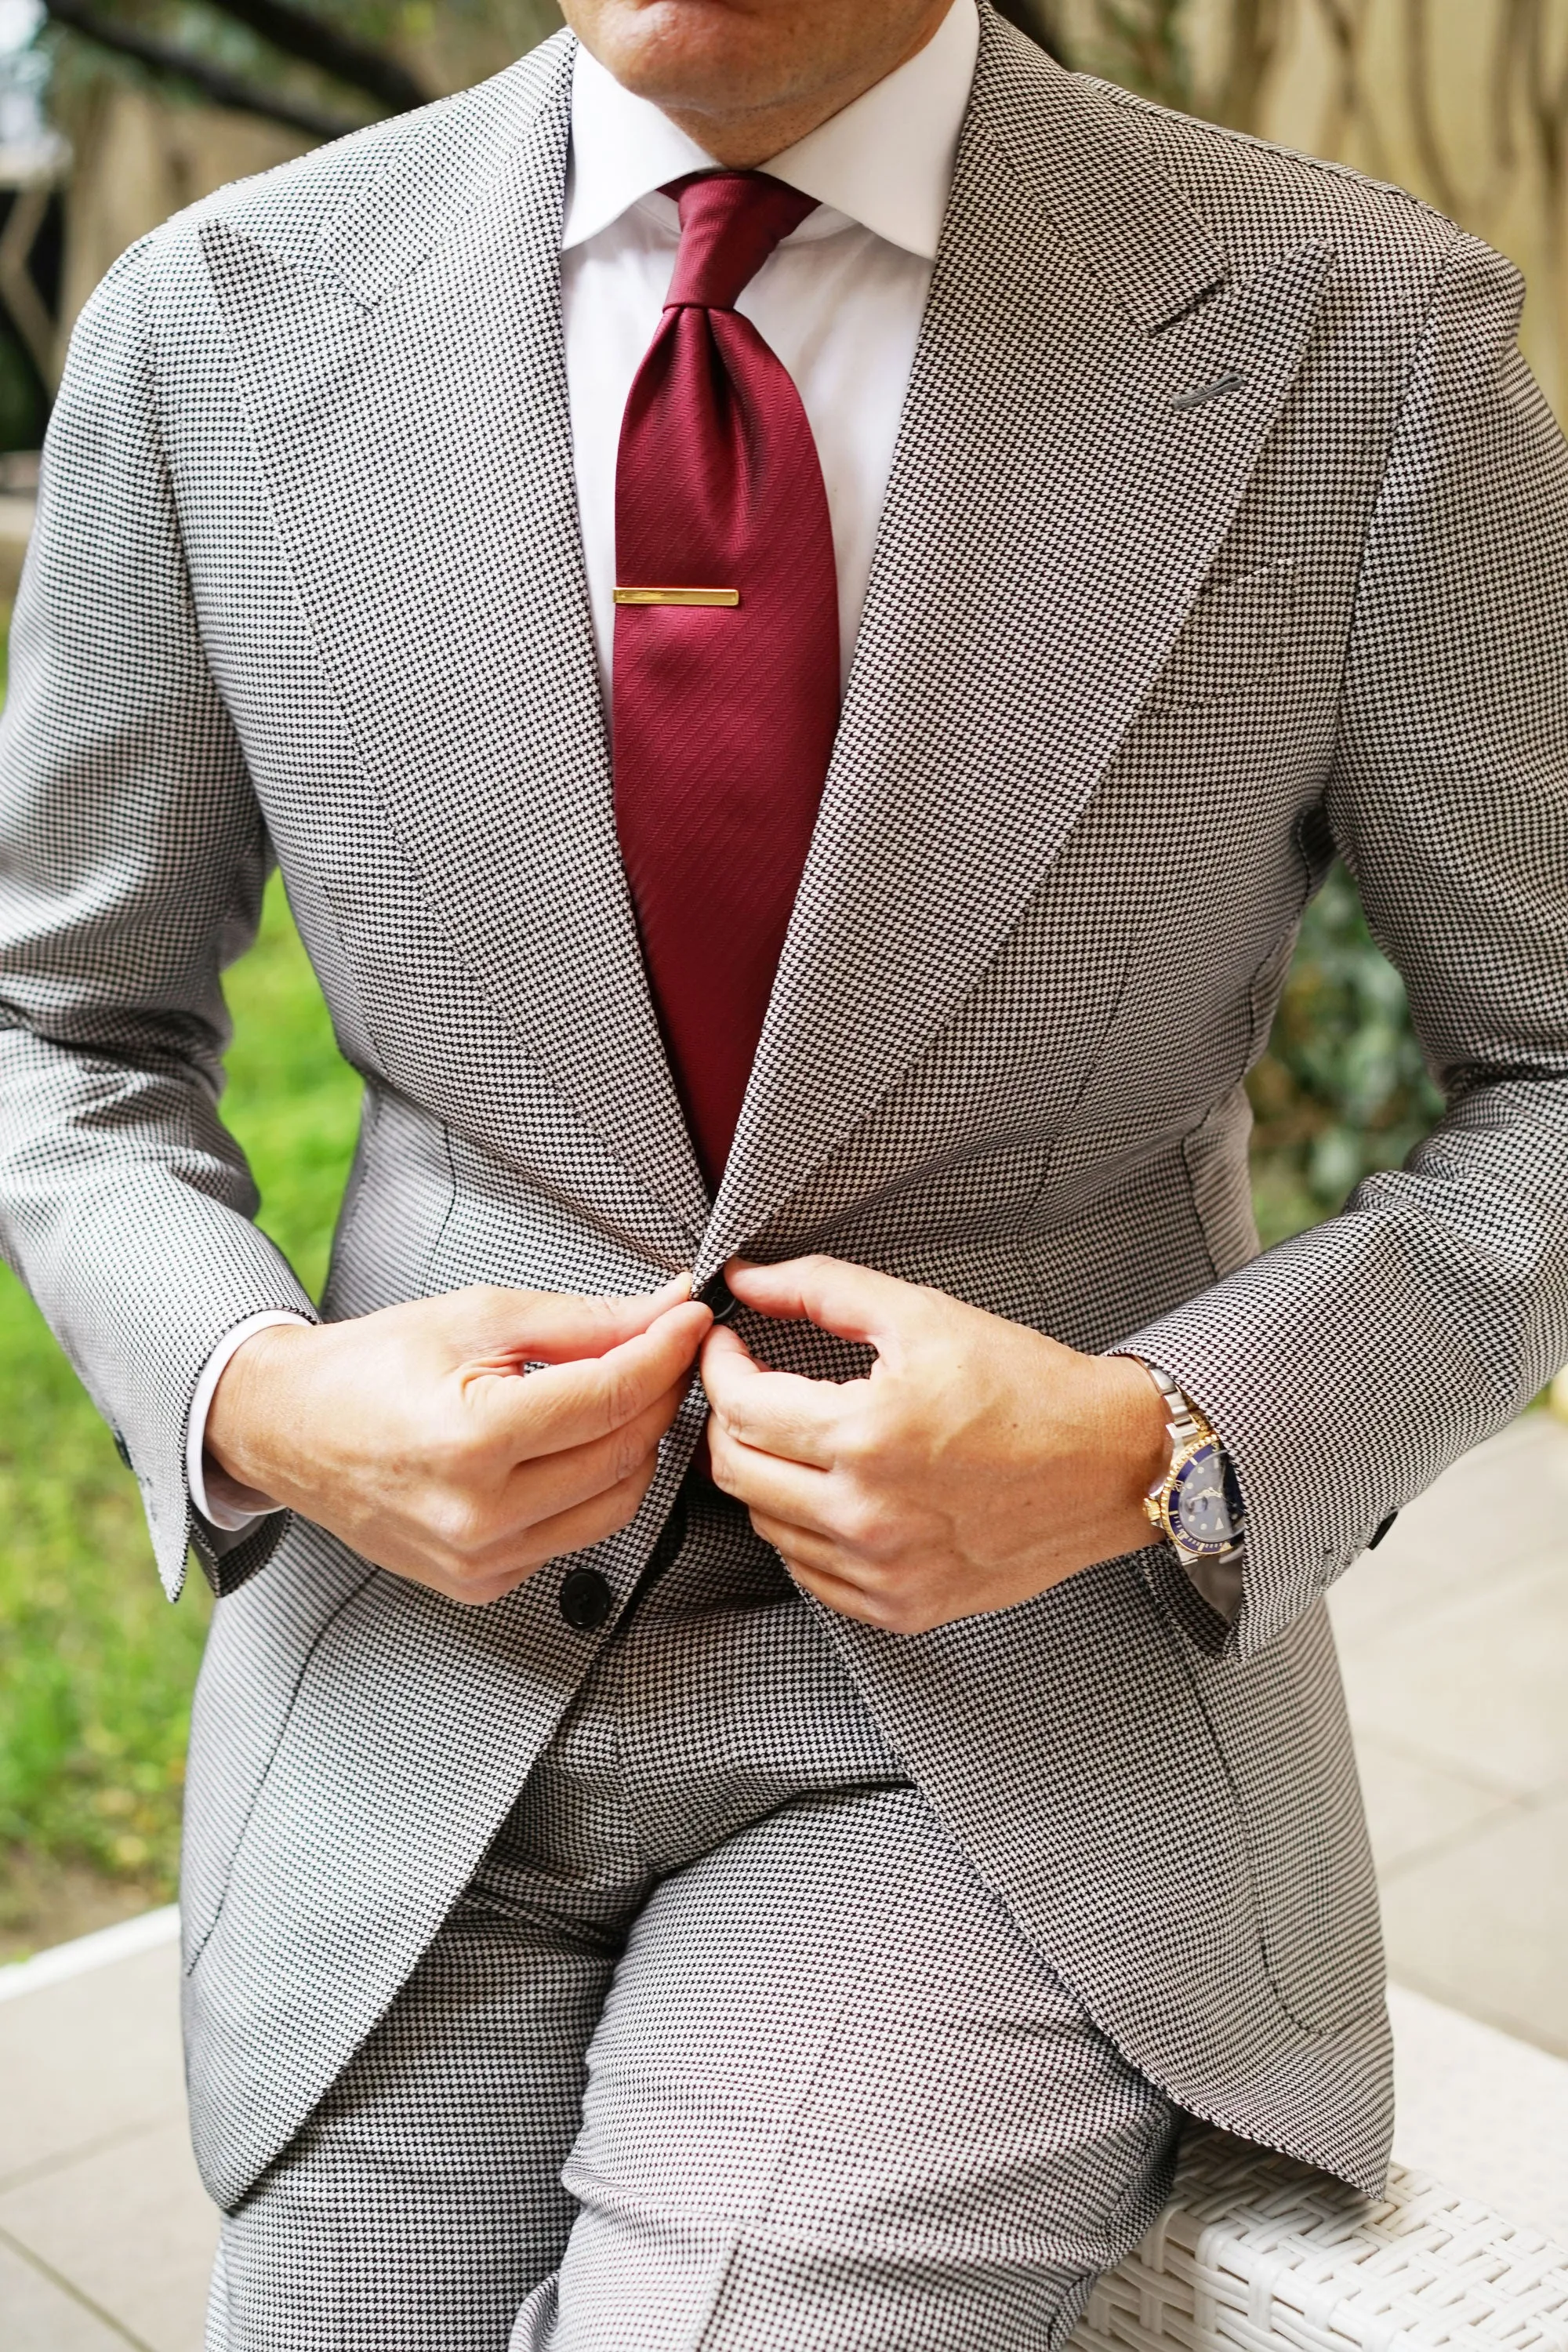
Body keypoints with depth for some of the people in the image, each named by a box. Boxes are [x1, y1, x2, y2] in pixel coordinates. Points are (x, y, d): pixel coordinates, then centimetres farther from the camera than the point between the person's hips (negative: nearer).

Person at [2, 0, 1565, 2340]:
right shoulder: (221, 327, -4)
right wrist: (256, 1405, -13)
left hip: (1025, 1687, -2)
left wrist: (1149, 1457, -18)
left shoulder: (1360, 342, -10)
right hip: (423, 1669, 3)